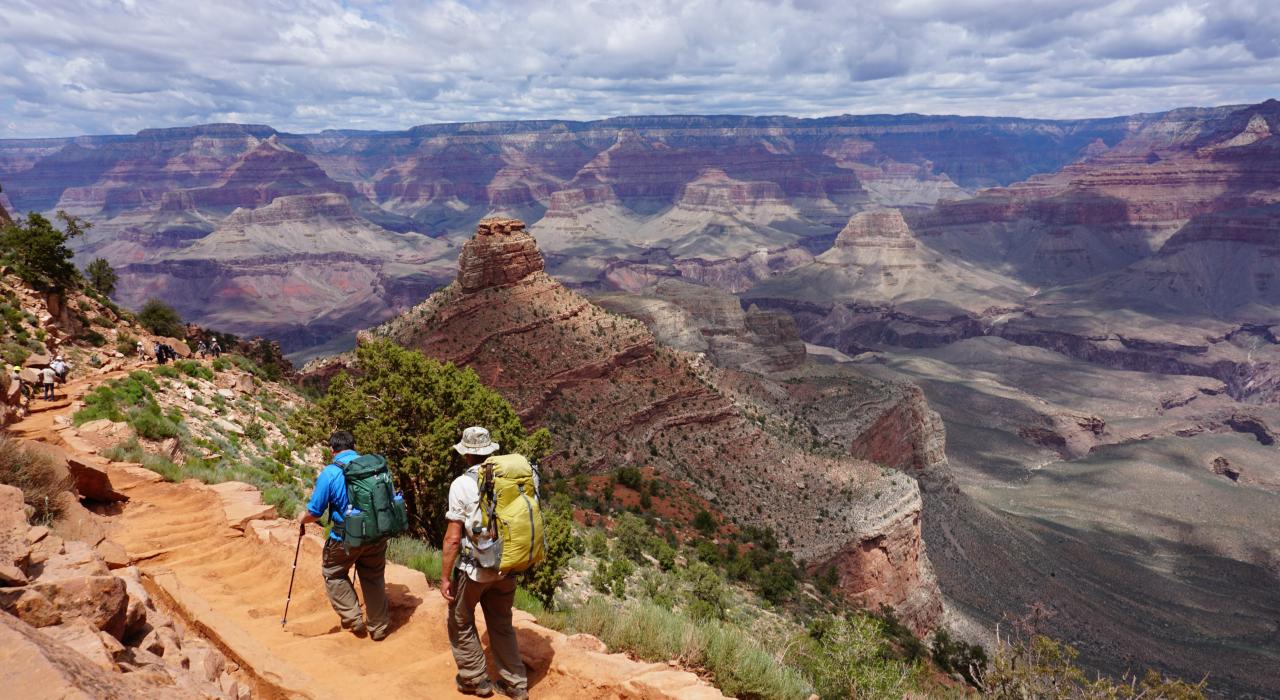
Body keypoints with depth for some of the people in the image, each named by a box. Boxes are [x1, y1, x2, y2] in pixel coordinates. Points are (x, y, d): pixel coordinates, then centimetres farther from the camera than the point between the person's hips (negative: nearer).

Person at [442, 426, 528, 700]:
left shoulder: (462, 484, -16)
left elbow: (453, 537, -16)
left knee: (461, 623, 19)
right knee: (502, 625, 20)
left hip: (474, 568, -4)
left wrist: (445, 577, -7)